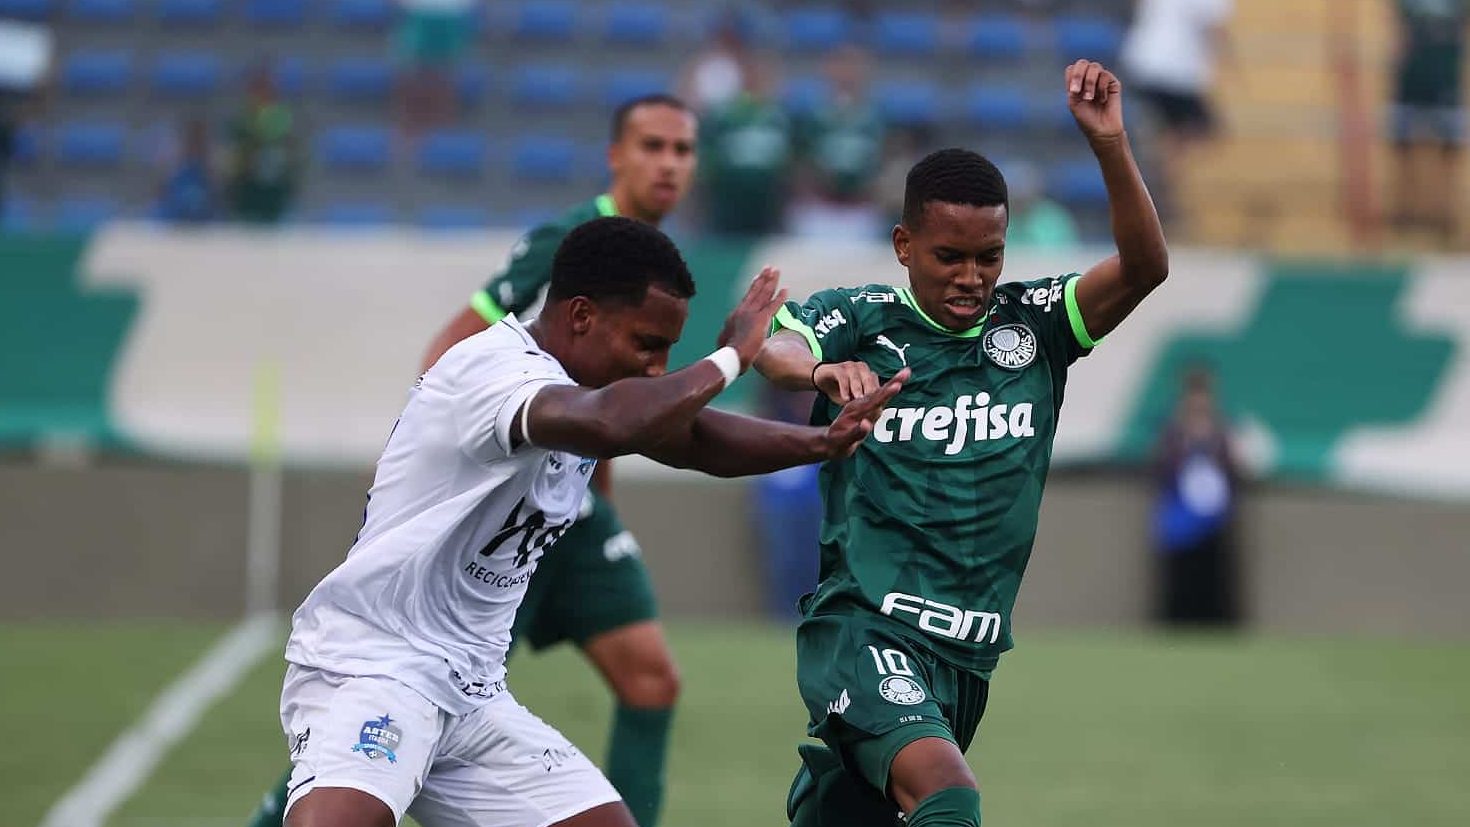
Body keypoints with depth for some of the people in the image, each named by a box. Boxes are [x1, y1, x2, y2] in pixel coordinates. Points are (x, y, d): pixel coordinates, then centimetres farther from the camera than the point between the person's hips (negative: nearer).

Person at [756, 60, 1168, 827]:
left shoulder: (1030, 324, 7)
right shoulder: (860, 319, -2)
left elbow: (1144, 267, -7)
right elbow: (772, 344, -22)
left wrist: (1109, 143, -22)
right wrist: (820, 369, -46)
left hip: (967, 654, 5)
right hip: (864, 626, -5)